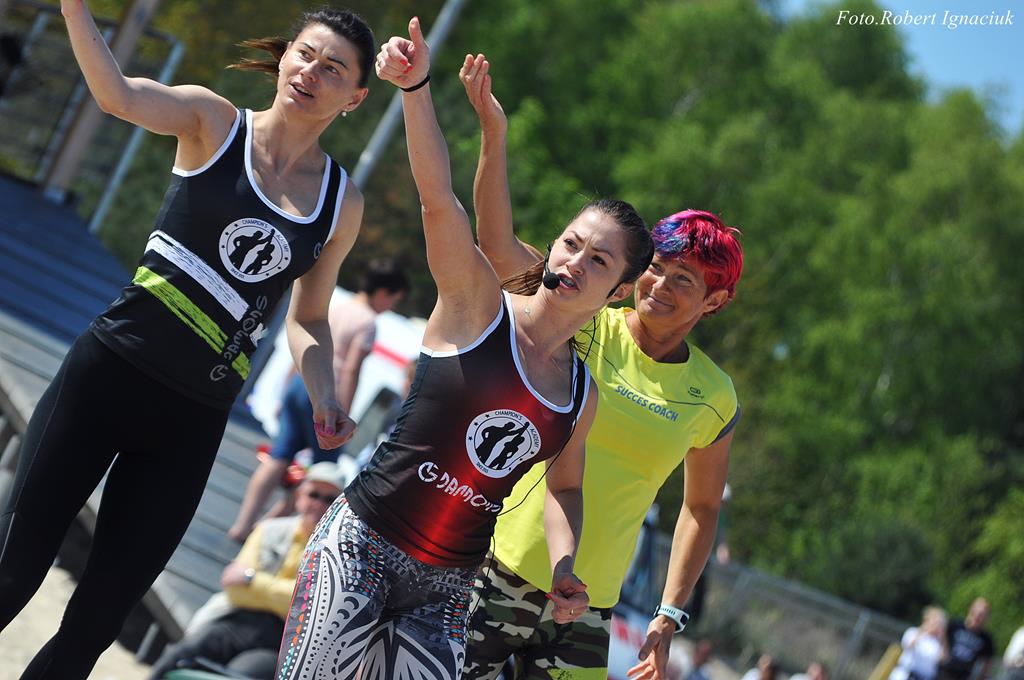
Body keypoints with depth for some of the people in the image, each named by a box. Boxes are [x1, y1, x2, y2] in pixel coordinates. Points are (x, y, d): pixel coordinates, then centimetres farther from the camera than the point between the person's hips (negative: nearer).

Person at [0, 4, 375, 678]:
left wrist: (325, 401, -2)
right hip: (110, 370, -3)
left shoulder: (343, 204, 8)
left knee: (96, 620, 4)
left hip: (192, 420, 3)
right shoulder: (213, 122, -1)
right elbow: (119, 95, -20)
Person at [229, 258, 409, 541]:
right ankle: (275, 520, 5)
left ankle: (242, 524, 1)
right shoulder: (367, 321, -7)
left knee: (278, 458, 6)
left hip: (301, 381, 7)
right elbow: (351, 370, -15)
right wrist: (343, 416, -15)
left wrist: (285, 394, 25)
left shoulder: (331, 308, 16)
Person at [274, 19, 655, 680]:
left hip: (447, 588, 5)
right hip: (363, 546, -5)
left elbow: (564, 488, 25)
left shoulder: (582, 395, 10)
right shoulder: (476, 300, -4)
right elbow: (438, 194, -19)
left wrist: (565, 570, 5)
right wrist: (415, 85, -34)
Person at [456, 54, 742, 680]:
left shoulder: (714, 399, 2)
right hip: (500, 574, -2)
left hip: (585, 610, 2)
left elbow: (701, 508, 13)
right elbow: (498, 244, -17)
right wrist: (494, 132, -28)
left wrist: (670, 616, 5)